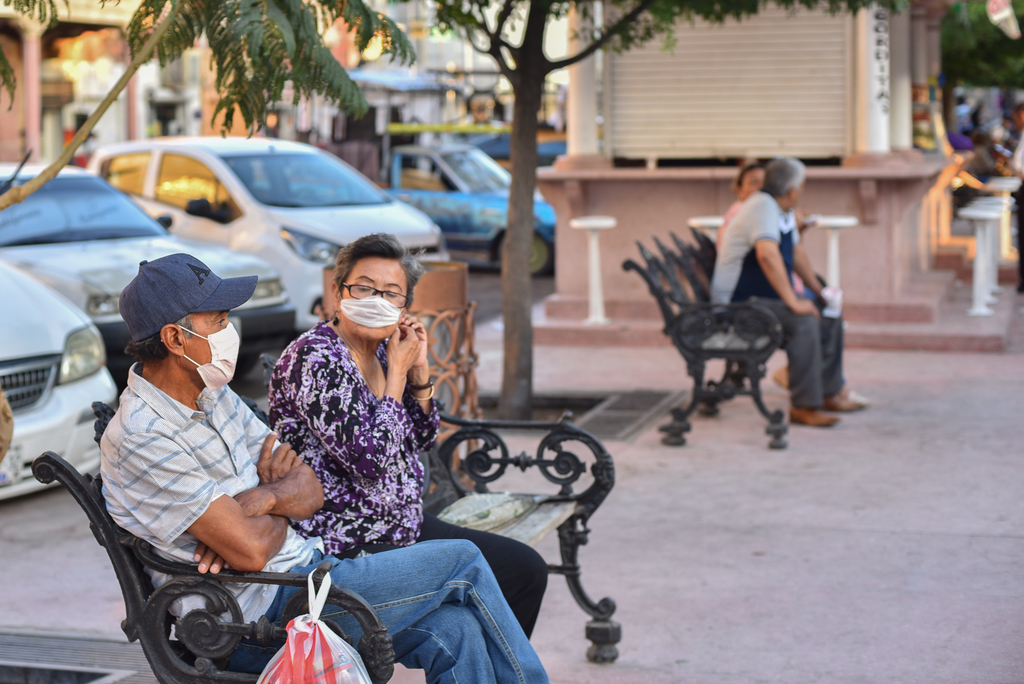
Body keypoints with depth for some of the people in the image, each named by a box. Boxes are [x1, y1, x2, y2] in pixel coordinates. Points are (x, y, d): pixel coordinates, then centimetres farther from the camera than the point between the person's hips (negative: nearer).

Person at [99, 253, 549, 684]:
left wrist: (261, 498, -13)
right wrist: (280, 512, 0)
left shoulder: (214, 395, 11)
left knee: (455, 632, -13)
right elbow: (251, 551, -22)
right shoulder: (141, 438, -18)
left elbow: (311, 492, 9)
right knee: (462, 562, -5)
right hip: (263, 614, -8)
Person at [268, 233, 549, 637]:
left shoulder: (382, 352, 6)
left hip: (402, 525, 9)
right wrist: (397, 372, -16)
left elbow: (421, 440, 17)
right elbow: (372, 461, -26)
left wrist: (419, 369, 1)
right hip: (347, 546, -9)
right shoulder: (315, 359, -19)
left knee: (527, 570, 9)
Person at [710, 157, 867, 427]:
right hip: (738, 304, -11)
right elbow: (767, 255, -38)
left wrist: (819, 291, 22)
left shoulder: (779, 209, 10)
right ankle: (803, 406, -27)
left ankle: (829, 392, 15)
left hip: (766, 297, 11)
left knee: (830, 317, 10)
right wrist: (793, 302, -37)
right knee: (803, 321, -31)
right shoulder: (762, 207, -22)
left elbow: (796, 252, 24)